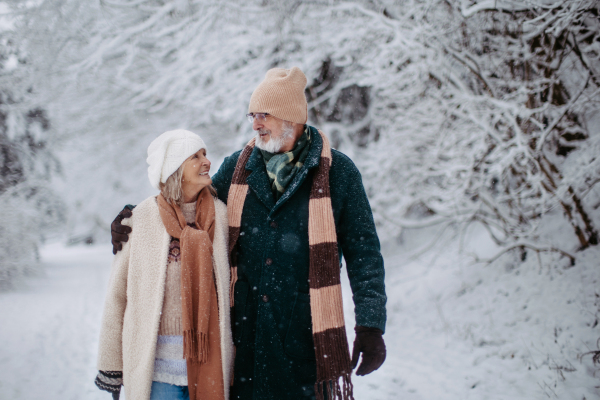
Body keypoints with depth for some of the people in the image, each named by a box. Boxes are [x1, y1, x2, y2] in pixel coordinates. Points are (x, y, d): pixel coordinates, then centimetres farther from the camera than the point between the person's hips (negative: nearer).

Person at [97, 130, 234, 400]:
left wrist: (234, 357, 9)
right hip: (157, 363, -2)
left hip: (210, 360, 3)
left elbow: (229, 284, 10)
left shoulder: (219, 214, 4)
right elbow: (118, 294, 0)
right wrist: (111, 366, 1)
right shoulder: (142, 219, -5)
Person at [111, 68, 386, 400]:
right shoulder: (236, 167, 9)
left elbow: (363, 251, -2)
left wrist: (371, 325, -7)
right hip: (245, 326, 3)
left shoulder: (337, 172, -2)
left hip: (310, 334, -3)